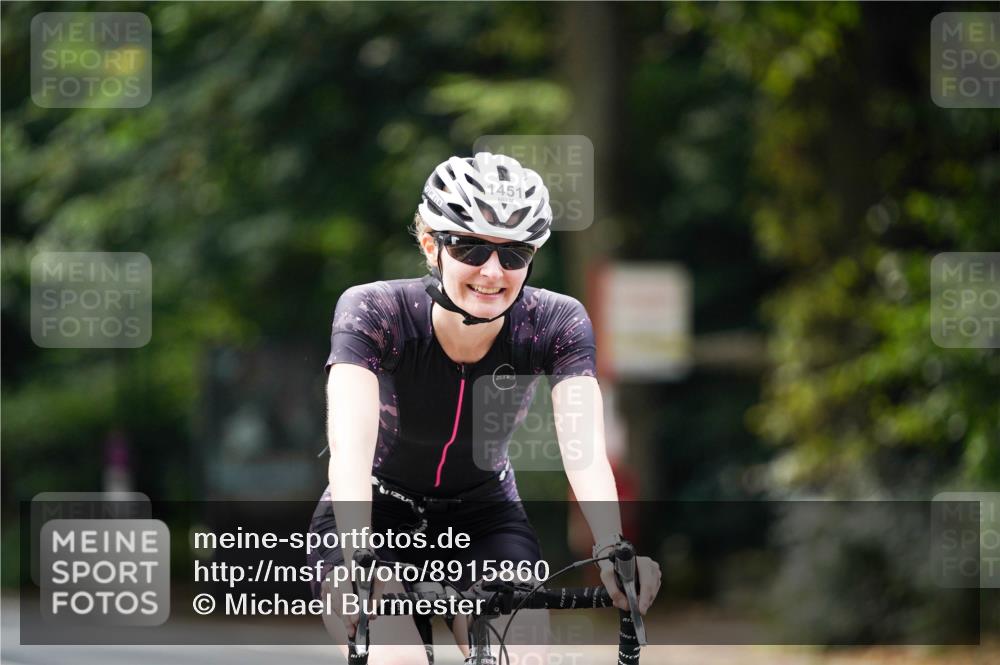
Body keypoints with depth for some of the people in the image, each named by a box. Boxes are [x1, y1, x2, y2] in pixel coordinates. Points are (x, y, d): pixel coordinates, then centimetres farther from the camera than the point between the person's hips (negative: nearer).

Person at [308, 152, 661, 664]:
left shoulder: (557, 325, -18)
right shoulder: (374, 312, -26)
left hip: (483, 520, 2)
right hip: (380, 514, -2)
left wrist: (614, 551, -49)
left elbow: (583, 445, -30)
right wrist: (358, 559, -55)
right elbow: (350, 440, -39)